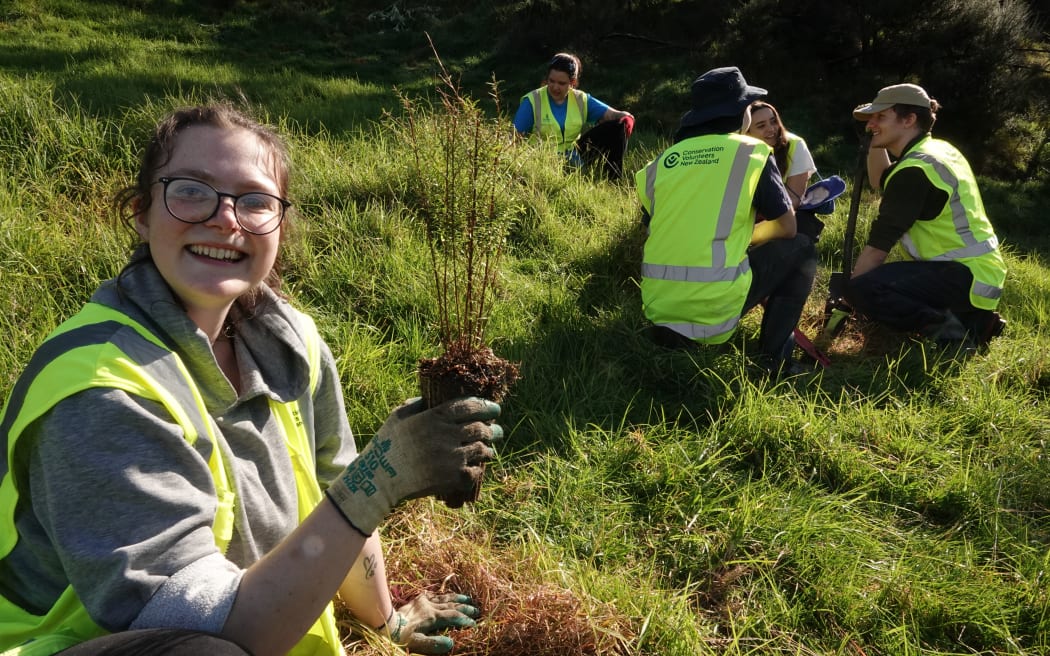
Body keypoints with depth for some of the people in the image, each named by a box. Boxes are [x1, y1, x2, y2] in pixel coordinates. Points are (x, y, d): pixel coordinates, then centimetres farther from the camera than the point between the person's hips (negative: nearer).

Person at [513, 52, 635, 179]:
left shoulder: (581, 100, 7)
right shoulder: (532, 101, -5)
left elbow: (614, 115, 1)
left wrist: (627, 118, -24)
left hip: (575, 159, 5)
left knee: (618, 127, -8)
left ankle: (614, 181, -5)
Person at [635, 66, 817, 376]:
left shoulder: (660, 163, 10)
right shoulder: (752, 153, 1)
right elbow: (787, 228, 9)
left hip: (658, 307, 5)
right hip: (714, 307, -5)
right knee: (801, 249, 18)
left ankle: (673, 330, 20)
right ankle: (773, 358, 13)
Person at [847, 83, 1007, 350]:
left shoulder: (914, 170, -17)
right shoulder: (939, 149, 12)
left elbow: (878, 244, -16)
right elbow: (880, 183, 24)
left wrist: (848, 291, -6)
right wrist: (876, 141, 11)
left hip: (967, 276, -10)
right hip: (978, 269, 10)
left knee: (863, 290, -25)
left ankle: (952, 331, -13)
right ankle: (970, 319, 14)